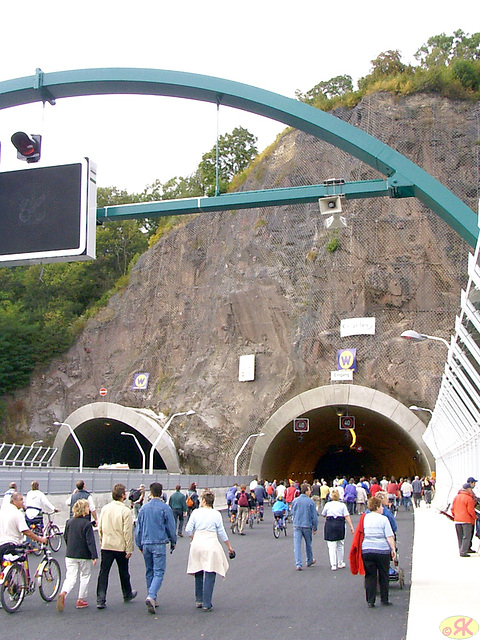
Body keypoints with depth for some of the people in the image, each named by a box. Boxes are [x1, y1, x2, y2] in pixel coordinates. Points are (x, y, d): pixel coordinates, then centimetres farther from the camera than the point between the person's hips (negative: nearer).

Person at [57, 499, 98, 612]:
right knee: (85, 577, 13)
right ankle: (81, 600, 17)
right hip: (84, 556, -4)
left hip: (70, 555, 4)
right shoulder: (87, 524, -15)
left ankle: (63, 593, -24)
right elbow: (90, 541, -17)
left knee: (70, 577, 3)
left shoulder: (69, 522, 3)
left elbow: (65, 537, 13)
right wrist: (94, 556, -14)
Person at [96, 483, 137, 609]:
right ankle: (127, 595, 34)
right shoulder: (125, 511, -14)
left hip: (106, 546, 3)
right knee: (123, 572, 15)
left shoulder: (105, 508, 1)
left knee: (103, 572, 2)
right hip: (121, 546, -3)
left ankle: (100, 600, -6)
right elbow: (127, 532, -15)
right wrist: (129, 549, -8)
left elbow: (100, 528, 8)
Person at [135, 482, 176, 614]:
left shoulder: (144, 508, 6)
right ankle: (151, 596, -24)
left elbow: (138, 528, 11)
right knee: (159, 572, -5)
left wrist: (139, 544, 21)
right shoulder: (165, 508, -6)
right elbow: (171, 527, -1)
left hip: (146, 543, 4)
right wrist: (173, 542, 14)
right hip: (159, 544, -4)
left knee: (149, 571, 16)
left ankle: (151, 598, 20)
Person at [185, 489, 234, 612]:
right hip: (211, 544, -2)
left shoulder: (196, 512, 1)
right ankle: (206, 604, -1)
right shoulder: (216, 514, -2)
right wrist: (229, 546, 13)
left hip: (197, 544, 3)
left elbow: (188, 530, 0)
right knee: (210, 575, 1)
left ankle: (199, 600, 26)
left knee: (198, 574, 18)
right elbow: (221, 532, 2)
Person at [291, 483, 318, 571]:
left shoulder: (295, 501, 0)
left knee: (297, 545, -1)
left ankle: (298, 564, -10)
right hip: (307, 525, -1)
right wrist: (315, 528, 4)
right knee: (308, 544, 18)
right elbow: (314, 516, -5)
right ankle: (309, 561, 35)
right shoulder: (311, 502, -8)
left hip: (297, 525, 1)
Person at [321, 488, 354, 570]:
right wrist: (351, 526, -3)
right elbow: (347, 516, -4)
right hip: (340, 524, 1)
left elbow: (323, 515, 12)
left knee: (331, 546, 0)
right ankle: (340, 563, 25)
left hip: (329, 524, -1)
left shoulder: (328, 504, 1)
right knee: (340, 545, 16)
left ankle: (333, 565, -4)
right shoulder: (342, 505, 1)